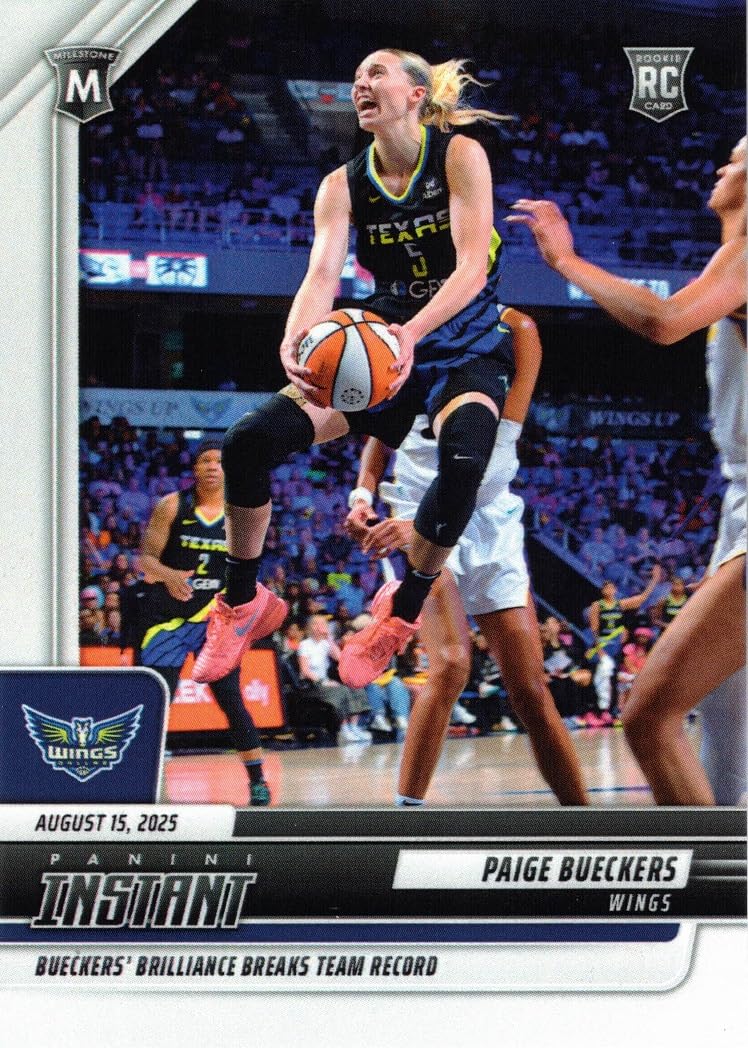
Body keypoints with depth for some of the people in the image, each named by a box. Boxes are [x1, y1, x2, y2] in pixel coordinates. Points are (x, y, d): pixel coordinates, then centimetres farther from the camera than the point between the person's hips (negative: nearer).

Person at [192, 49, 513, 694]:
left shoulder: (460, 156, -9)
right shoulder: (344, 185, 3)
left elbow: (472, 265, -20)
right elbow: (322, 273, -13)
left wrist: (413, 332, -38)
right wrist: (297, 341, -36)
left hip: (464, 352, -4)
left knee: (464, 455, -38)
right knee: (249, 440, -16)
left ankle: (404, 610, -16)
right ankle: (242, 603, 5)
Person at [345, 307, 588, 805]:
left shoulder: (513, 329, -9)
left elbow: (490, 451, -20)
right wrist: (363, 491, -4)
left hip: (492, 521, 0)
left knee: (531, 689, 0)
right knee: (450, 665, -25)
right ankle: (406, 809, -20)